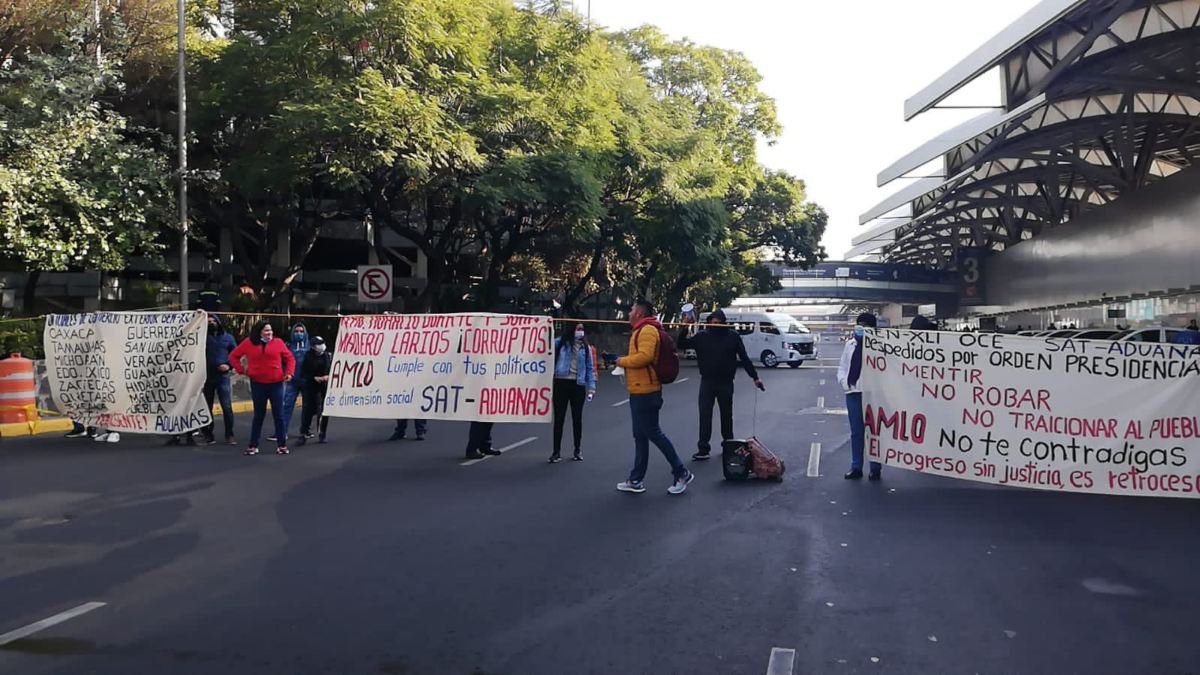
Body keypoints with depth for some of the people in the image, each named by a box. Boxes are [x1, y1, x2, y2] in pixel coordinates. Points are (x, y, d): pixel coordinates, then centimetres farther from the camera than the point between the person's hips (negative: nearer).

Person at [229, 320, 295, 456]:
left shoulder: (278, 342, 0)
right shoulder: (249, 343, 1)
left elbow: (290, 358, 6)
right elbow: (233, 356, 10)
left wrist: (289, 372, -7)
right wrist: (241, 369, 1)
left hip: (276, 384, 0)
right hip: (257, 384, 0)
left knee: (278, 415, 3)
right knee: (258, 415, 8)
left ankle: (282, 445, 11)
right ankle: (253, 445, 16)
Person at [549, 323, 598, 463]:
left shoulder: (586, 348, 8)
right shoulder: (560, 343, 3)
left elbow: (590, 368, 7)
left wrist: (591, 388, 0)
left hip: (578, 385, 2)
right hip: (561, 383, -2)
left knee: (577, 418, 10)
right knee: (559, 418, 1)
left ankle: (578, 450, 22)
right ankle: (557, 452, 6)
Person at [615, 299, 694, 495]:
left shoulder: (647, 330, -14)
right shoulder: (641, 331, 18)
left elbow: (645, 356, -26)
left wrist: (620, 361, -15)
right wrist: (623, 361, 7)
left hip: (646, 392, -11)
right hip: (639, 391, 11)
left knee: (653, 433, -5)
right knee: (640, 436, 12)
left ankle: (682, 473, 4)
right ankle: (636, 480, 18)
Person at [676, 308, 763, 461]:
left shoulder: (733, 336, -3)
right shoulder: (702, 336, 0)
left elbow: (744, 358, 1)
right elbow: (681, 345, 2)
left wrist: (754, 377, -1)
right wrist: (684, 328, -13)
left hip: (726, 382, 0)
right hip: (707, 382, 1)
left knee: (726, 415, 12)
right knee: (705, 415, -4)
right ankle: (703, 449, -4)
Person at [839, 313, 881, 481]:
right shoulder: (850, 344, 13)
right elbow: (842, 366, 19)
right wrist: (843, 380, 4)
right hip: (853, 393, 6)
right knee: (856, 432, 12)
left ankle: (875, 468, 11)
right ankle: (856, 467, 19)